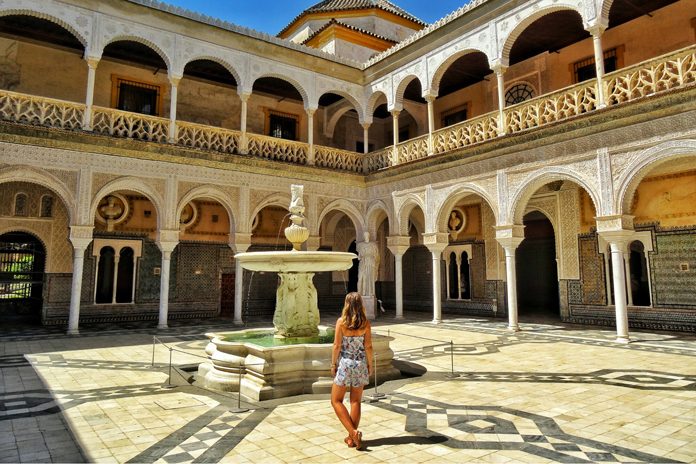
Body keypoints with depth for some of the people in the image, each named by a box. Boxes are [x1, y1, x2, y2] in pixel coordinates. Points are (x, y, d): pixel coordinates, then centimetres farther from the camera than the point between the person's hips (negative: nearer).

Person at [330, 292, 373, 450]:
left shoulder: (341, 322, -11)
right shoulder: (365, 323, -5)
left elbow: (337, 345, -9)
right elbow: (368, 346, -3)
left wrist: (333, 364, 2)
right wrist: (370, 365, 9)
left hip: (345, 363, -3)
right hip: (360, 364, 3)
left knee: (336, 400, 9)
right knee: (356, 401, 13)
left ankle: (353, 433, -2)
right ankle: (352, 437, 18)